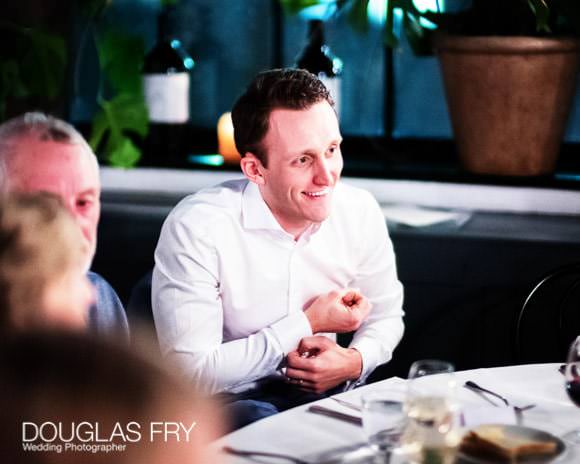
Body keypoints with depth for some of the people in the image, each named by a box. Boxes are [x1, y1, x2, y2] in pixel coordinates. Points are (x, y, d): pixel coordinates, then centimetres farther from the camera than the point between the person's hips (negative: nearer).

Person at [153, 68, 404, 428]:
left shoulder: (361, 212, -4)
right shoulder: (196, 228, -20)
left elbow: (386, 316, 14)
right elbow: (192, 373, -23)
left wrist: (354, 361, -10)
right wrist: (306, 325, -17)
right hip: (227, 405, -4)